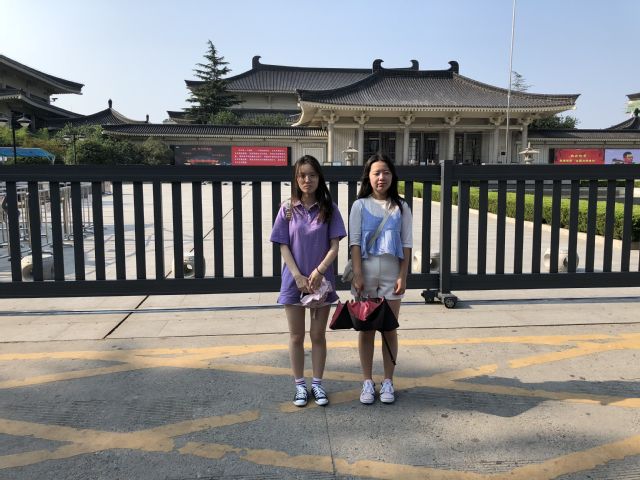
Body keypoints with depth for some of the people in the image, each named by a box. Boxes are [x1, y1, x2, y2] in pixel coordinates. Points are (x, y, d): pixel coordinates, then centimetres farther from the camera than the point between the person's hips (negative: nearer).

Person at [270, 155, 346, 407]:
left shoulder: (329, 209, -2)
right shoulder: (288, 210, -2)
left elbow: (334, 246, -6)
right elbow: (284, 247, -3)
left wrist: (319, 271, -18)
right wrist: (298, 276, -13)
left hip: (321, 281, 0)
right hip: (294, 280, 0)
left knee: (318, 335, 11)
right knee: (297, 336, 10)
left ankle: (317, 383, 25)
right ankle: (300, 385, 23)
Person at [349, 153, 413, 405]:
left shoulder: (401, 207, 3)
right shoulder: (360, 205, 0)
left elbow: (406, 244, 2)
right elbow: (354, 242, -4)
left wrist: (402, 276, -5)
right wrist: (358, 275, -11)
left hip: (391, 274, 1)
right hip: (366, 273, -1)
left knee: (390, 329, 7)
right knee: (366, 329, 7)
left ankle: (388, 381, 20)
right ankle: (367, 382, 19)